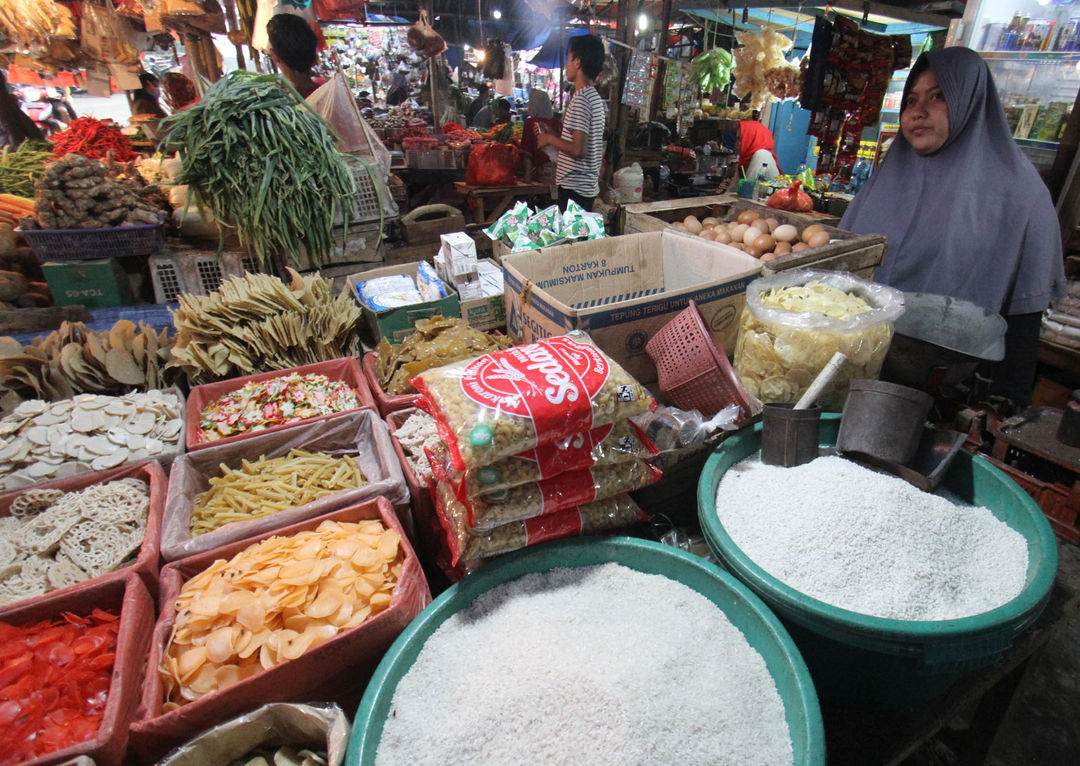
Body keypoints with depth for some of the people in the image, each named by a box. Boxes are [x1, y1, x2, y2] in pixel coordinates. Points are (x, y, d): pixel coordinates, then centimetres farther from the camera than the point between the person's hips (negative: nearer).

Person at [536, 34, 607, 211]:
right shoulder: (597, 98, 13)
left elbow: (578, 150, -24)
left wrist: (550, 139, -11)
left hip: (574, 187, -10)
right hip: (589, 185, 10)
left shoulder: (580, 100, -16)